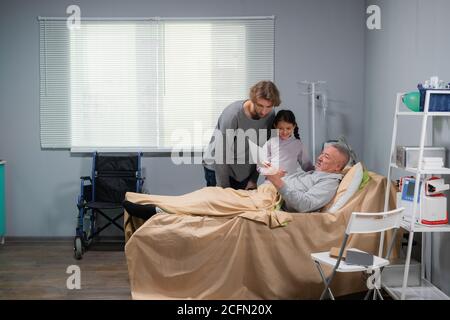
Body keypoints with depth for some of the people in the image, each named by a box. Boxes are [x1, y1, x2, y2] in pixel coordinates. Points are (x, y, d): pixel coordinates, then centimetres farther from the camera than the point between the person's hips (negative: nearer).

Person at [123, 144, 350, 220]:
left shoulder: (329, 181, -1)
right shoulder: (311, 173, 30)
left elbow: (304, 204, -18)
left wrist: (279, 183, -25)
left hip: (268, 204, -8)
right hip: (260, 195, 8)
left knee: (214, 199, -20)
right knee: (211, 192, -6)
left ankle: (156, 210, -25)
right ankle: (147, 202, -11)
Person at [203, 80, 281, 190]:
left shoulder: (270, 115, -10)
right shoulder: (233, 114, -26)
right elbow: (221, 154, -23)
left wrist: (254, 179, -2)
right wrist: (225, 188, -21)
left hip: (245, 172, 4)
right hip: (217, 169, -4)